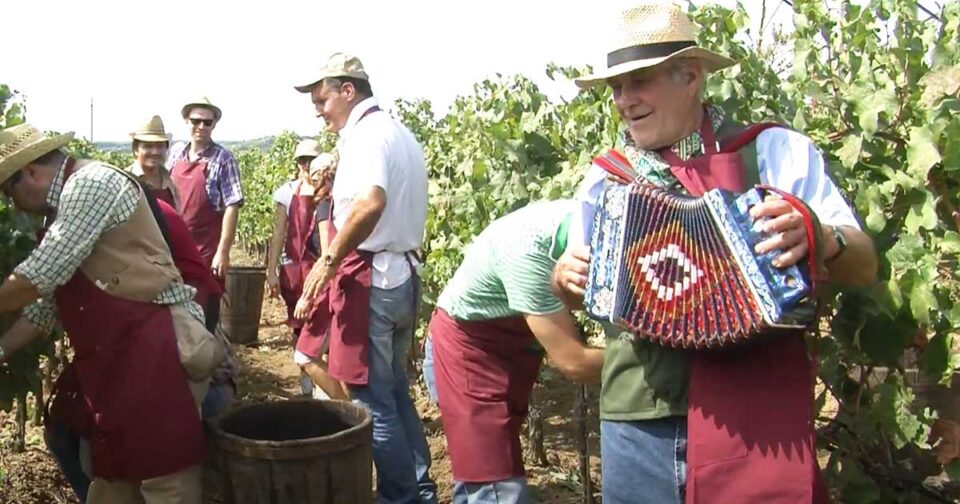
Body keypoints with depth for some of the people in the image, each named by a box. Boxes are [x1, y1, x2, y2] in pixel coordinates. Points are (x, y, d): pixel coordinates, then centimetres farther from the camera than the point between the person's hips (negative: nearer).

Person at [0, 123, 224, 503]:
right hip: (115, 356, 10)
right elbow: (48, 300, 23)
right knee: (109, 472, 17)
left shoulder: (91, 183, -10)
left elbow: (43, 274, -17)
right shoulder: (64, 207, 21)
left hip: (157, 349, -10)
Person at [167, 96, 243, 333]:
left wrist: (223, 252, -17)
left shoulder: (222, 159, -7)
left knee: (204, 316, 3)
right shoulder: (175, 153, 7)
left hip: (206, 252, -5)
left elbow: (231, 207, -12)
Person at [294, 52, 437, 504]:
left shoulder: (365, 133, -14)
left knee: (372, 399, 1)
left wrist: (330, 259, -22)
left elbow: (372, 202, -32)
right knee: (395, 390, 18)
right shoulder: (399, 133, 16)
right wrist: (339, 187, 17)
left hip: (369, 278, -10)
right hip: (402, 274, 10)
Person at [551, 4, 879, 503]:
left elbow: (863, 265, 0)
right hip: (636, 419, 3)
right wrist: (566, 275, -3)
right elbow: (576, 289, 19)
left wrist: (818, 238, -21)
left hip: (757, 418, -2)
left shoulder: (775, 151, -1)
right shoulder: (603, 179, 8)